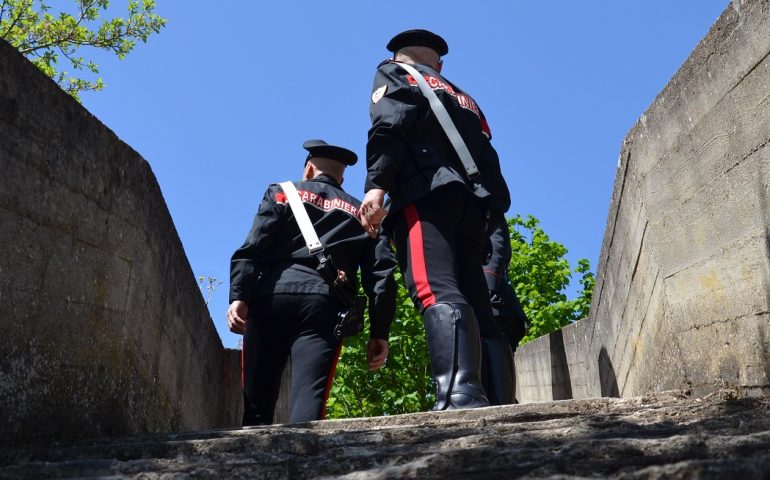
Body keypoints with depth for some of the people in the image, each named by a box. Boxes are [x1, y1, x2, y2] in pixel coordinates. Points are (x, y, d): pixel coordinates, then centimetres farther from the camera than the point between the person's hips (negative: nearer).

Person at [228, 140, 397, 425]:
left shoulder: (282, 193, 19)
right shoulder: (361, 212, 23)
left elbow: (253, 246, 2)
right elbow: (381, 273, 11)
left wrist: (238, 296, -6)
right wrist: (379, 333, 9)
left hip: (270, 298, 0)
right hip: (325, 306, 0)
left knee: (257, 400, 6)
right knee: (309, 402, -9)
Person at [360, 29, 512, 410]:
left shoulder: (393, 72, 20)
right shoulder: (464, 99, 35)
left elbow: (390, 124, -3)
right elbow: (488, 161, 23)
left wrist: (377, 184, -14)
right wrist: (494, 216, 21)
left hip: (425, 194, -6)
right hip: (472, 202, 6)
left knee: (437, 292, -22)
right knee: (474, 300, 1)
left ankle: (460, 396, -39)